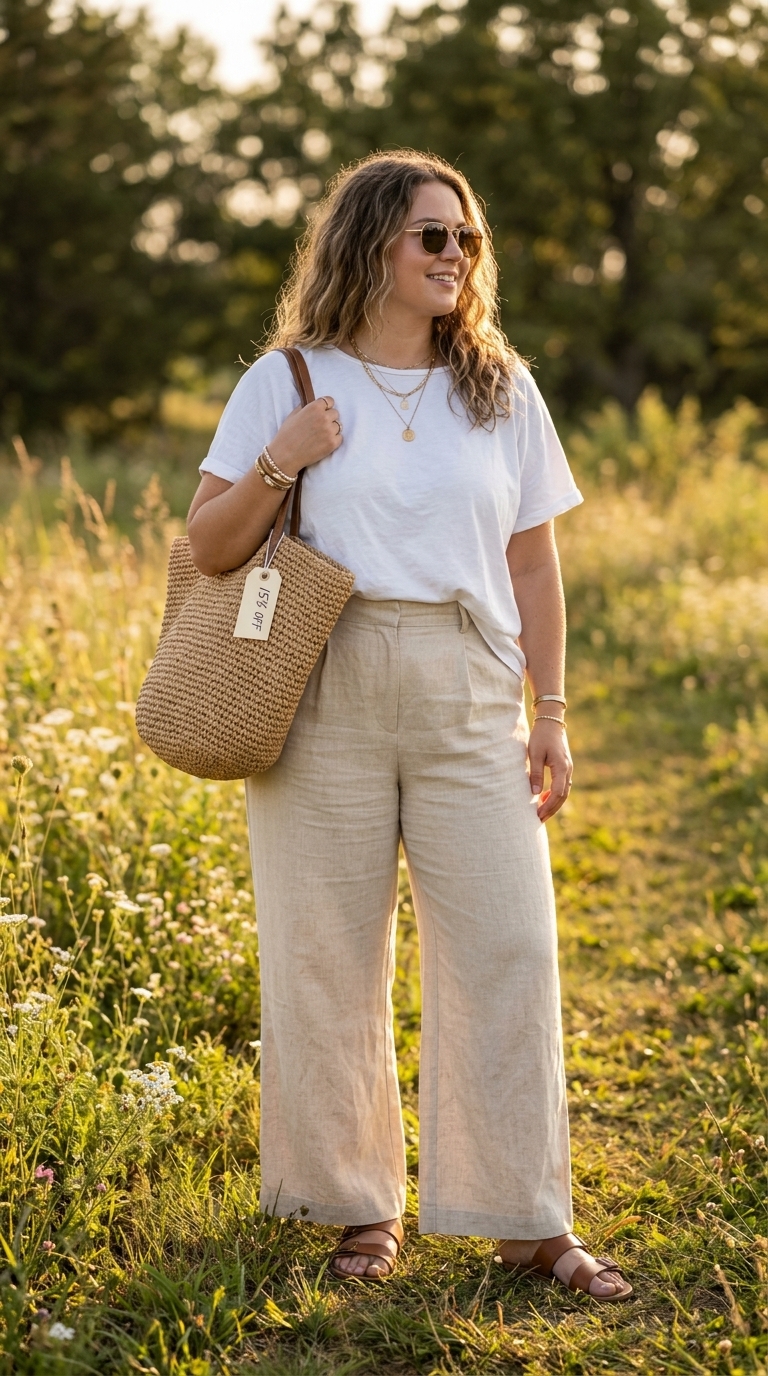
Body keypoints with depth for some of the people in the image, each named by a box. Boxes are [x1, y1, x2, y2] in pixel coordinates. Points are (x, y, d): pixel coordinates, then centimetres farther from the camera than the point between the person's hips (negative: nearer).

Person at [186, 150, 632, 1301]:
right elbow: (207, 550, 4)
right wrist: (277, 464, -12)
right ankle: (360, 1207, 19)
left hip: (468, 699, 2)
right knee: (329, 957, 4)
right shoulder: (288, 382, 5)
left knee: (508, 948, -3)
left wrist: (550, 711, 7)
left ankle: (528, 1219, 8)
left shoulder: (502, 388, 12)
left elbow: (533, 563, 12)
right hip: (326, 697, -1)